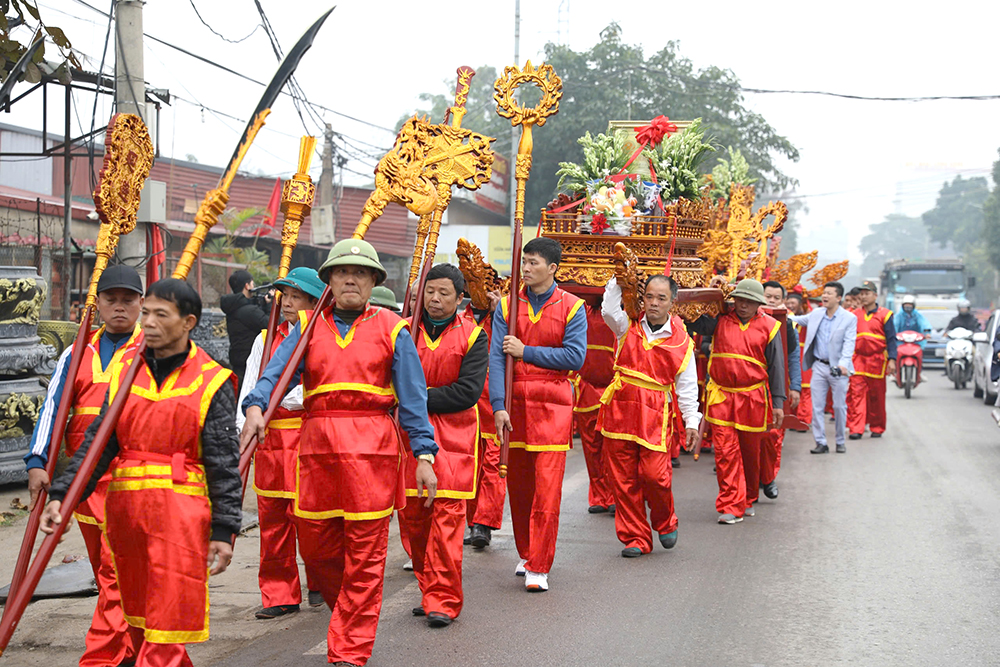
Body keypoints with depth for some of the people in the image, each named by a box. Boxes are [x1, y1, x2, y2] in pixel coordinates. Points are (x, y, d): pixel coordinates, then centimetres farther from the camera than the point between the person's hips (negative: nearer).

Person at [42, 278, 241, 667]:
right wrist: (61, 496, -2)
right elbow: (97, 443, 9)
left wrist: (224, 531, -8)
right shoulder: (125, 372, 11)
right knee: (139, 618, 13)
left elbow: (224, 464, -3)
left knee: (166, 624, -7)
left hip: (181, 510, -5)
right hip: (125, 507, 5)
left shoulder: (212, 383, -2)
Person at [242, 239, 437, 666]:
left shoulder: (391, 330, 9)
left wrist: (424, 455, -2)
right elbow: (276, 372, 0)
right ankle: (349, 611, 35)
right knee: (316, 546, 7)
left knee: (365, 552, -2)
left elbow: (413, 397, 6)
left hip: (372, 446, -2)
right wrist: (255, 406, -21)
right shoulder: (308, 328, 14)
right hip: (317, 441, 3)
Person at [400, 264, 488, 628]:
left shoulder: (473, 336, 0)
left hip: (454, 437, -3)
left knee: (448, 515, -8)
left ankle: (443, 600, -4)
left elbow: (469, 391, -9)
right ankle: (429, 590, 19)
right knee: (412, 516, 5)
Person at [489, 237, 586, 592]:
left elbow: (575, 357, -9)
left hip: (552, 404, -3)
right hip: (515, 402, 3)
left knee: (547, 487, -8)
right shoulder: (507, 306, 6)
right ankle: (526, 554, 28)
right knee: (518, 484, 10)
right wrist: (498, 406, -12)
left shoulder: (572, 307, 1)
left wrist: (525, 351, -10)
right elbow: (496, 358, -1)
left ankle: (539, 568, -4)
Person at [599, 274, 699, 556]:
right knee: (624, 479, 2)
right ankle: (635, 538, 14)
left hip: (656, 416, -2)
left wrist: (692, 421, 3)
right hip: (620, 410, 2)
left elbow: (687, 386, 7)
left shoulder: (681, 341, 4)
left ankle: (665, 522, 19)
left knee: (655, 475, -11)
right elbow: (609, 310, -12)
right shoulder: (628, 326, 7)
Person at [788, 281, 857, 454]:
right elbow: (798, 320, 22)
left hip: (838, 368, -4)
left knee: (839, 406, 5)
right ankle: (821, 443, 7)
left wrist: (843, 363, -28)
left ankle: (840, 441, 19)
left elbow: (849, 343, -14)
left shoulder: (849, 318, -7)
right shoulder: (816, 314, 7)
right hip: (819, 366, 4)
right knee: (817, 407, 1)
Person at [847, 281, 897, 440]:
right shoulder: (854, 315, 11)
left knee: (877, 396, 6)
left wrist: (891, 360, -10)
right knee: (856, 393, -8)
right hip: (858, 360, 2)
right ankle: (856, 429, -10)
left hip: (877, 360, -2)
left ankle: (877, 428, 19)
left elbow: (891, 339, -1)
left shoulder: (884, 314, 1)